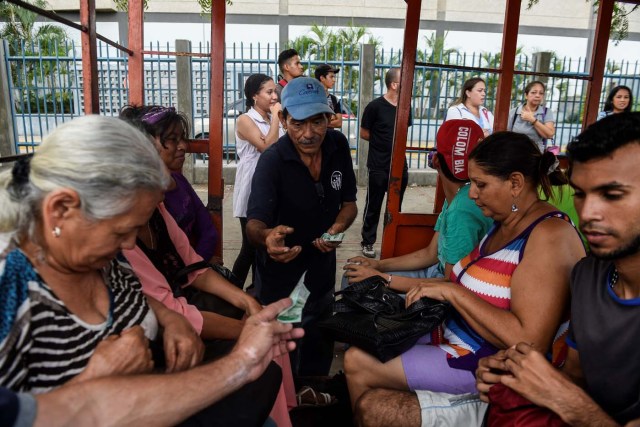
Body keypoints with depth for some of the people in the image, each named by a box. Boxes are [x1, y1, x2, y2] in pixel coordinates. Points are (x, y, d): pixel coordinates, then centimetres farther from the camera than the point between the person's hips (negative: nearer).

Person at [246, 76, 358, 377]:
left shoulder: (338, 146, -10)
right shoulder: (272, 161, -24)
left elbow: (349, 203, 0)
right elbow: (254, 223, -32)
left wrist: (338, 227, -21)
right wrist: (267, 237, -55)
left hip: (322, 269, 5)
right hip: (280, 276, -4)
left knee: (320, 354, 25)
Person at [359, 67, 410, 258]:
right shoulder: (375, 106, -11)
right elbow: (364, 134, -4)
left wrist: (390, 142, 3)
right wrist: (381, 142, 2)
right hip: (379, 166, -5)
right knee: (373, 206, 6)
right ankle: (368, 242, 19)